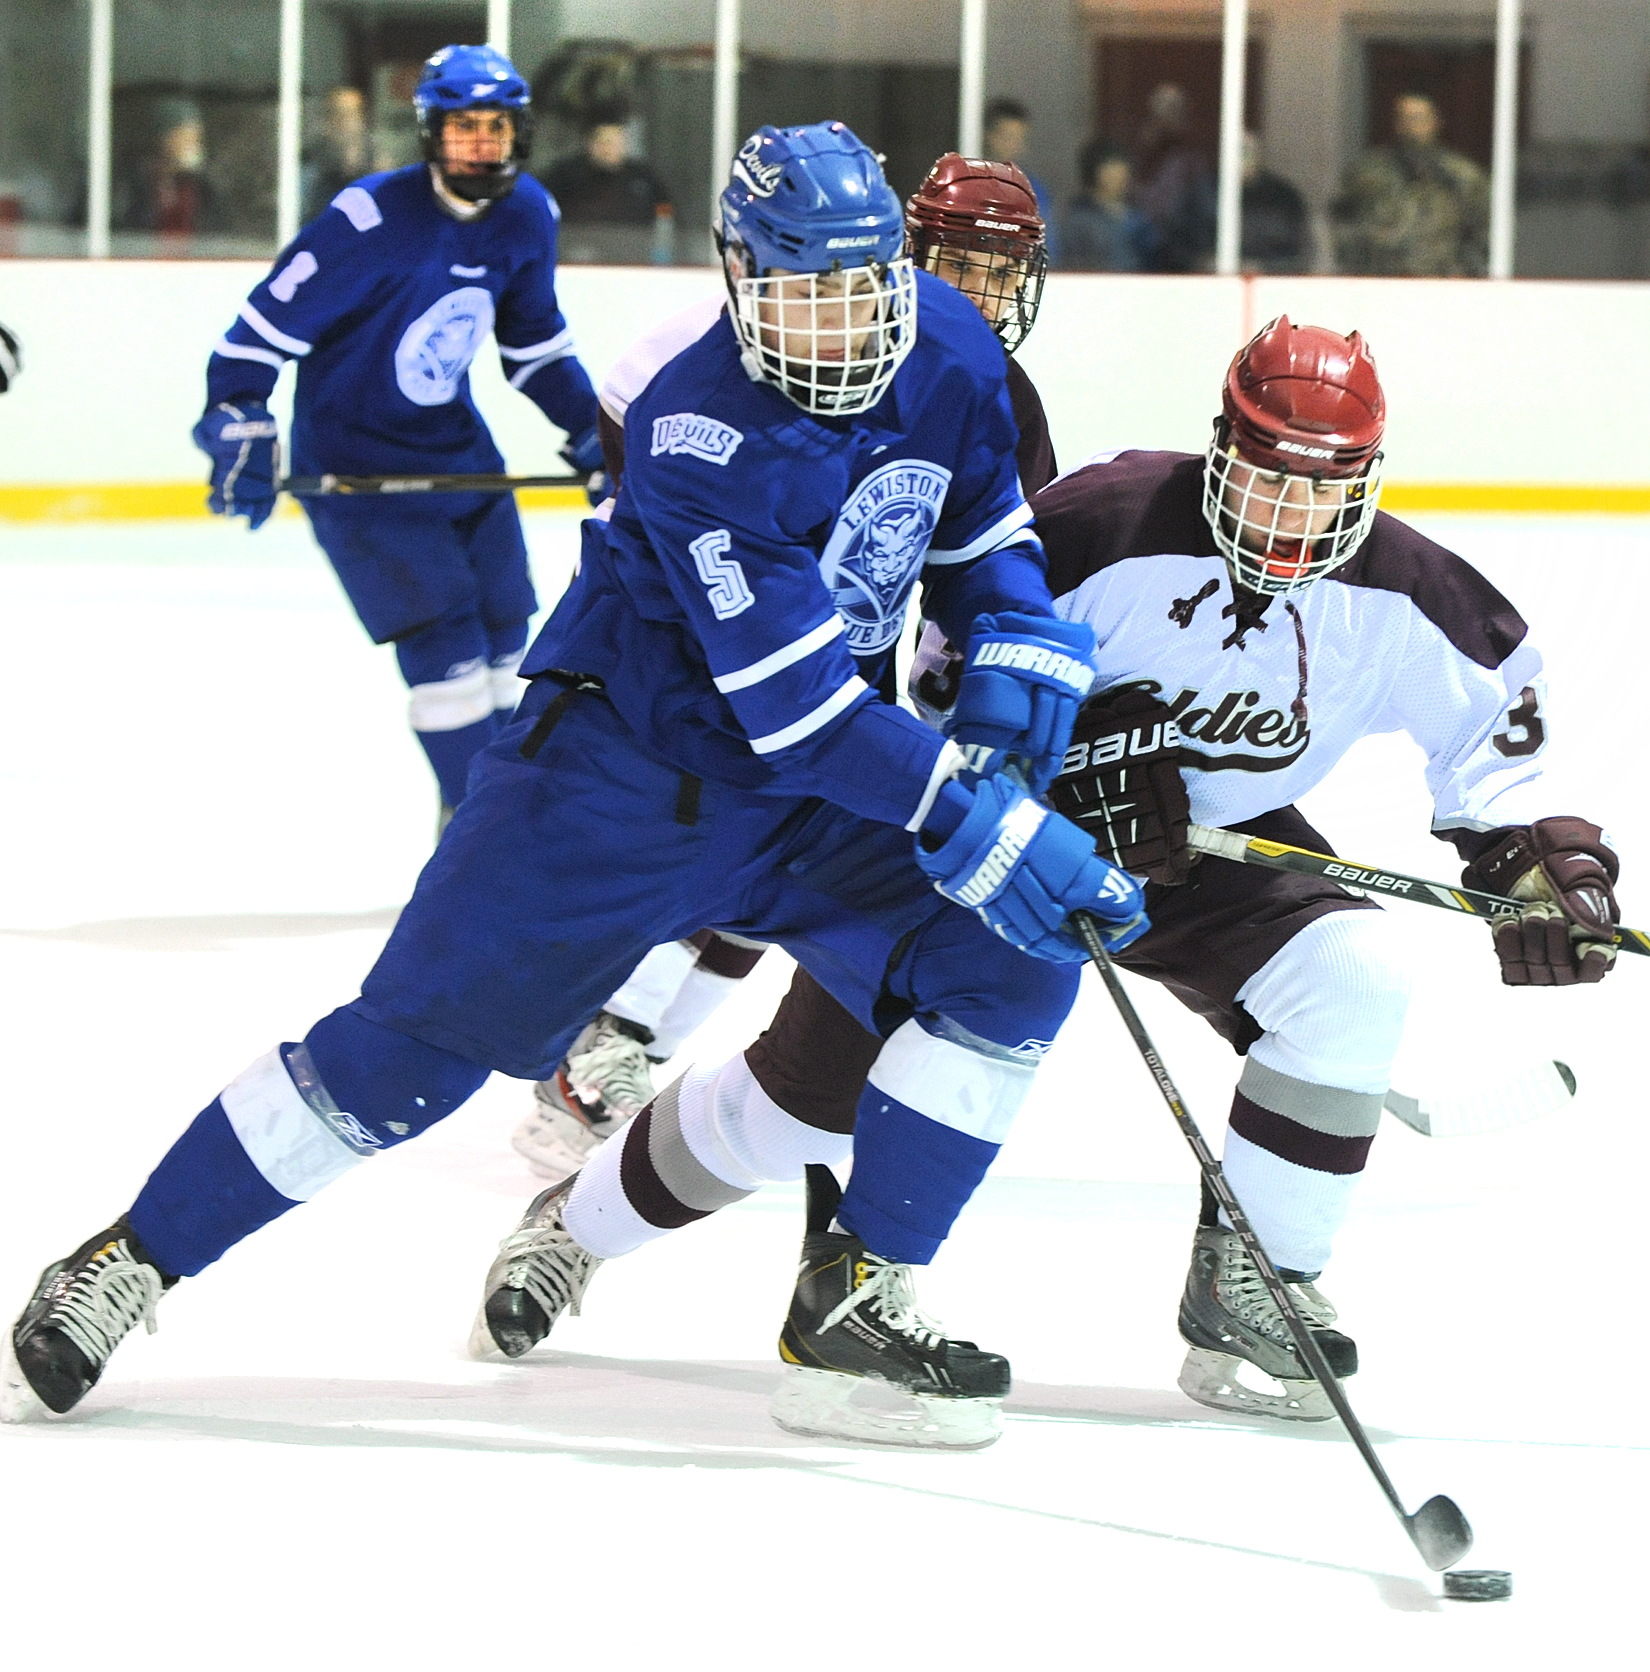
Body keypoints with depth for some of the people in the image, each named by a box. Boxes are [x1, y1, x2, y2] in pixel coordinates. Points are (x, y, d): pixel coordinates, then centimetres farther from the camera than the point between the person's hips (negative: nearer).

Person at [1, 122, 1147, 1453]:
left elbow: (985, 536, 13)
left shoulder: (950, 352, -7)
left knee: (1010, 973, -11)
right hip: (623, 758, -6)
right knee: (418, 1040, -6)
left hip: (814, 791, 6)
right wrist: (990, 829, -34)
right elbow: (798, 711, -31)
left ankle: (864, 1296, -1)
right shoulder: (697, 439, -29)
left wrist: (1016, 668, -7)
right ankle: (126, 1263, 7)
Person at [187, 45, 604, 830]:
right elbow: (268, 322, -20)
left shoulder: (525, 216, -3)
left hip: (456, 445, 7)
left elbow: (535, 341, 13)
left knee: (502, 623, 13)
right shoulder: (372, 218, -25)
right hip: (353, 460, -7)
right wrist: (238, 427, -26)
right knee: (441, 635, -15)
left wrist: (589, 428, 12)